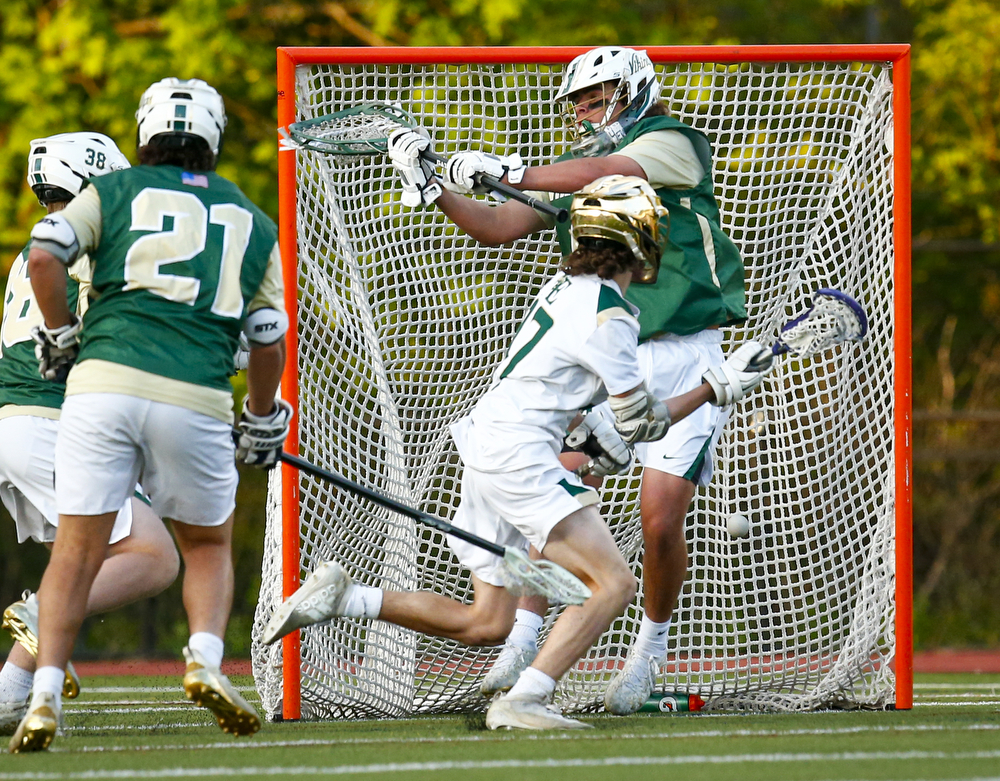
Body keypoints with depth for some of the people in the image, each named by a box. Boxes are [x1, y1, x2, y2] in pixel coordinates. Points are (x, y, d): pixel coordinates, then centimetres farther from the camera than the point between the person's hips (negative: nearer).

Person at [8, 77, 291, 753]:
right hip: (196, 398, 1)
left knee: (77, 550, 3)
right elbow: (269, 341, 16)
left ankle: (45, 697, -8)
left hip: (104, 385, -1)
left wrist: (59, 336, 12)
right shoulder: (253, 224, 19)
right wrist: (263, 421, 29)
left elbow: (44, 254, -2)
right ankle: (205, 659, -5)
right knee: (209, 545, 19)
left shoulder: (114, 192, 13)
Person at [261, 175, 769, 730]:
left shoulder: (565, 285, 13)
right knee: (614, 584, -17)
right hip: (517, 455, -9)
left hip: (487, 449, 9)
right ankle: (523, 701, -26)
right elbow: (640, 424, -7)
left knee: (485, 624, 14)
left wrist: (594, 432, 21)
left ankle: (343, 598, 9)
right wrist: (717, 390, 1)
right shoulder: (609, 317, -15)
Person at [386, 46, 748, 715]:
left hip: (683, 363, -5)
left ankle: (651, 647, 12)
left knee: (661, 522, -10)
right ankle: (525, 638, -5)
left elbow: (604, 174, -21)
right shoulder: (571, 175, 15)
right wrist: (429, 183, -6)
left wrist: (509, 172, -28)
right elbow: (495, 228, 9)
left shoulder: (671, 144, -3)